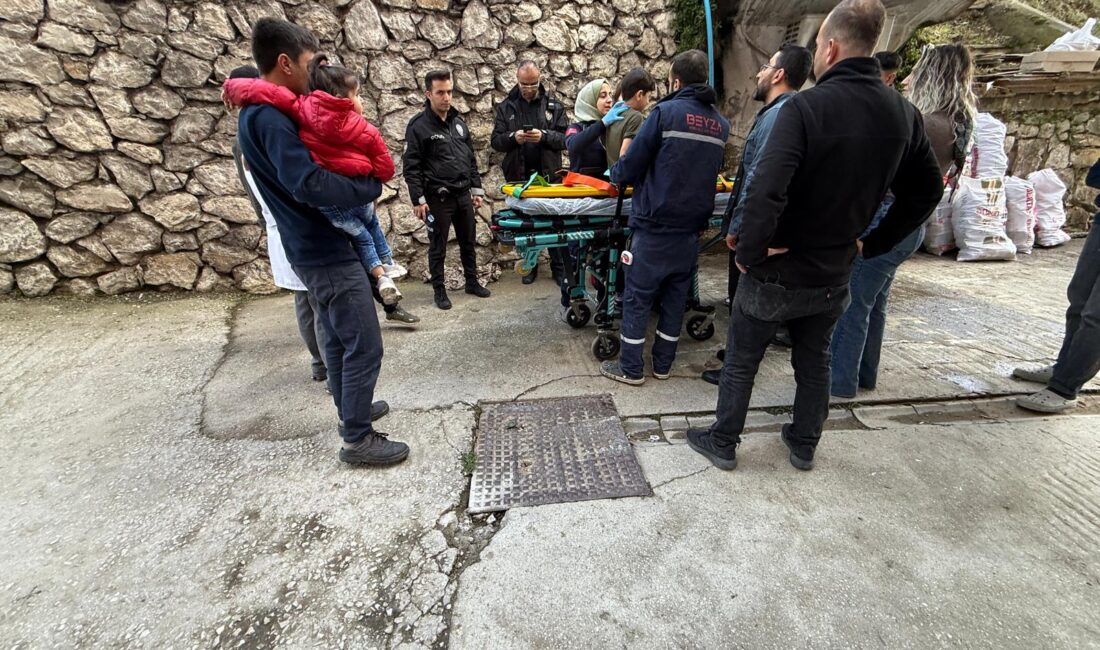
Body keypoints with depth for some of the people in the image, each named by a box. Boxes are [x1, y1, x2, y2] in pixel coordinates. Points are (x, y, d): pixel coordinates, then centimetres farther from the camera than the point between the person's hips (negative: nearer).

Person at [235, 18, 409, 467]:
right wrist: (370, 187, -16)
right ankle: (357, 439, 7)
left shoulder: (261, 112, 14)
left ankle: (351, 410, 35)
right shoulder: (269, 117, -19)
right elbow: (310, 185, -29)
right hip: (327, 250, -11)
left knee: (337, 337, 20)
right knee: (364, 346, -4)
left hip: (313, 247, 11)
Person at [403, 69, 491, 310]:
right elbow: (411, 167, -9)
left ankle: (472, 282, 29)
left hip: (463, 195, 6)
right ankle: (439, 290, 18)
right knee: (438, 247, 5)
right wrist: (418, 200, -14)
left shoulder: (459, 122, 11)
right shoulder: (419, 126, -7)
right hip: (437, 198, -5)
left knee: (469, 242, 14)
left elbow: (471, 159, 16)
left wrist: (477, 189, 12)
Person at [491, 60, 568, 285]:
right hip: (519, 176, 1)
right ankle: (530, 266, 24)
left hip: (549, 174, -1)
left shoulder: (554, 105, 4)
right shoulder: (506, 107, 5)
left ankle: (559, 267, 15)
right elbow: (496, 140, 3)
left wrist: (544, 136, -20)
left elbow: (564, 138, -2)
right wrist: (513, 137, -17)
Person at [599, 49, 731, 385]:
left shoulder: (666, 112, -8)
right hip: (692, 228, 6)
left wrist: (615, 174, 13)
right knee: (675, 297, 14)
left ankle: (631, 368, 12)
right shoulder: (721, 124, 9)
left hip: (656, 225, -5)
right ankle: (663, 364, 25)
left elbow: (631, 165, -7)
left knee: (638, 297, 4)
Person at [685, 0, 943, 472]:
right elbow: (927, 191, 9)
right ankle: (804, 446, 39)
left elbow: (765, 191, -33)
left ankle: (722, 444, 29)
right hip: (833, 274, 6)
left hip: (777, 273, -5)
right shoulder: (903, 114, 0)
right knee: (814, 361, 24)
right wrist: (872, 243, 12)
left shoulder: (806, 106, -21)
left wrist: (749, 252, -20)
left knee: (741, 362, 13)